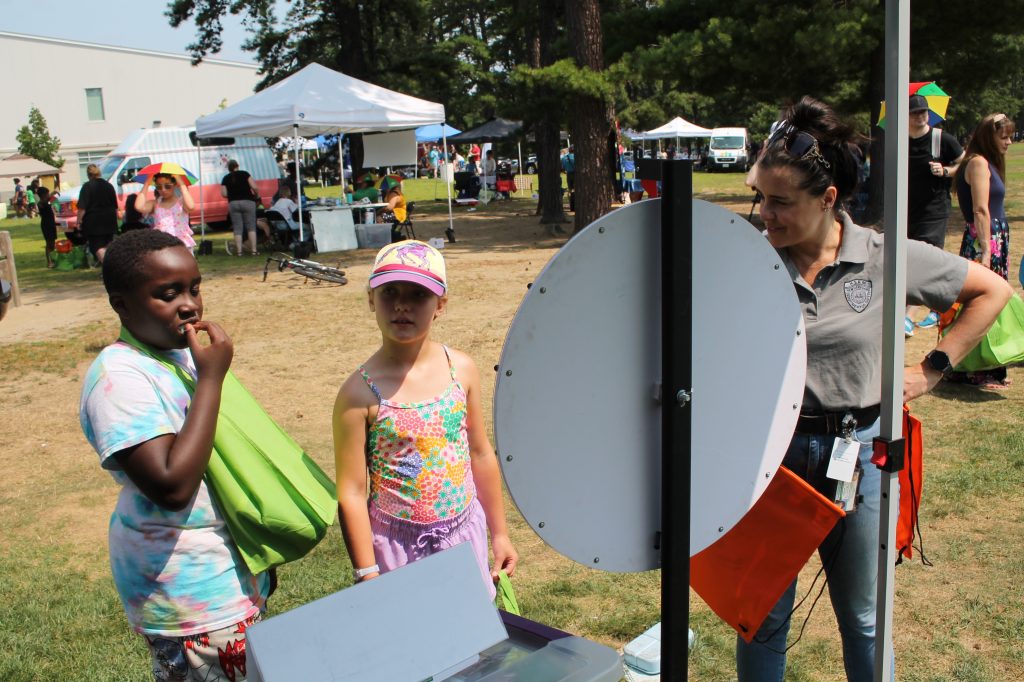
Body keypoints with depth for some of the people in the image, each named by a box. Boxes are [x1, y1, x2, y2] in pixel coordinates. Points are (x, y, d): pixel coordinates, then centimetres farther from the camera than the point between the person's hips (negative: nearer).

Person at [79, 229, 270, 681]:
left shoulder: (182, 350, 4)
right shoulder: (120, 377, -23)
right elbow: (172, 486, -31)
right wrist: (211, 378, -27)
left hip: (232, 563, 8)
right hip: (190, 591, -8)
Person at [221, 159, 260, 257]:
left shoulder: (226, 178, 7)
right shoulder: (244, 174, 0)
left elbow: (224, 194, 0)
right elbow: (254, 187, -9)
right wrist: (256, 194, 10)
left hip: (233, 204, 2)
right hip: (247, 201, -2)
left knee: (237, 228, 5)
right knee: (251, 227, 4)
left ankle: (239, 251, 3)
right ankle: (254, 250, -1)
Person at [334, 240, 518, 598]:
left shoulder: (461, 369, -4)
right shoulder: (360, 393, -15)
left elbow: (481, 454, 6)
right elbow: (351, 493, -11)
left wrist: (499, 533, 11)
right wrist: (368, 576, -10)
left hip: (465, 531, 3)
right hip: (397, 543, -3)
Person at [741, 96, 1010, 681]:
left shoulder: (885, 257, -7)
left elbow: (992, 290, 6)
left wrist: (934, 369, 2)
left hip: (859, 452, 1)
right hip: (771, 451, 0)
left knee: (863, 618, 18)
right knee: (764, 614, 11)